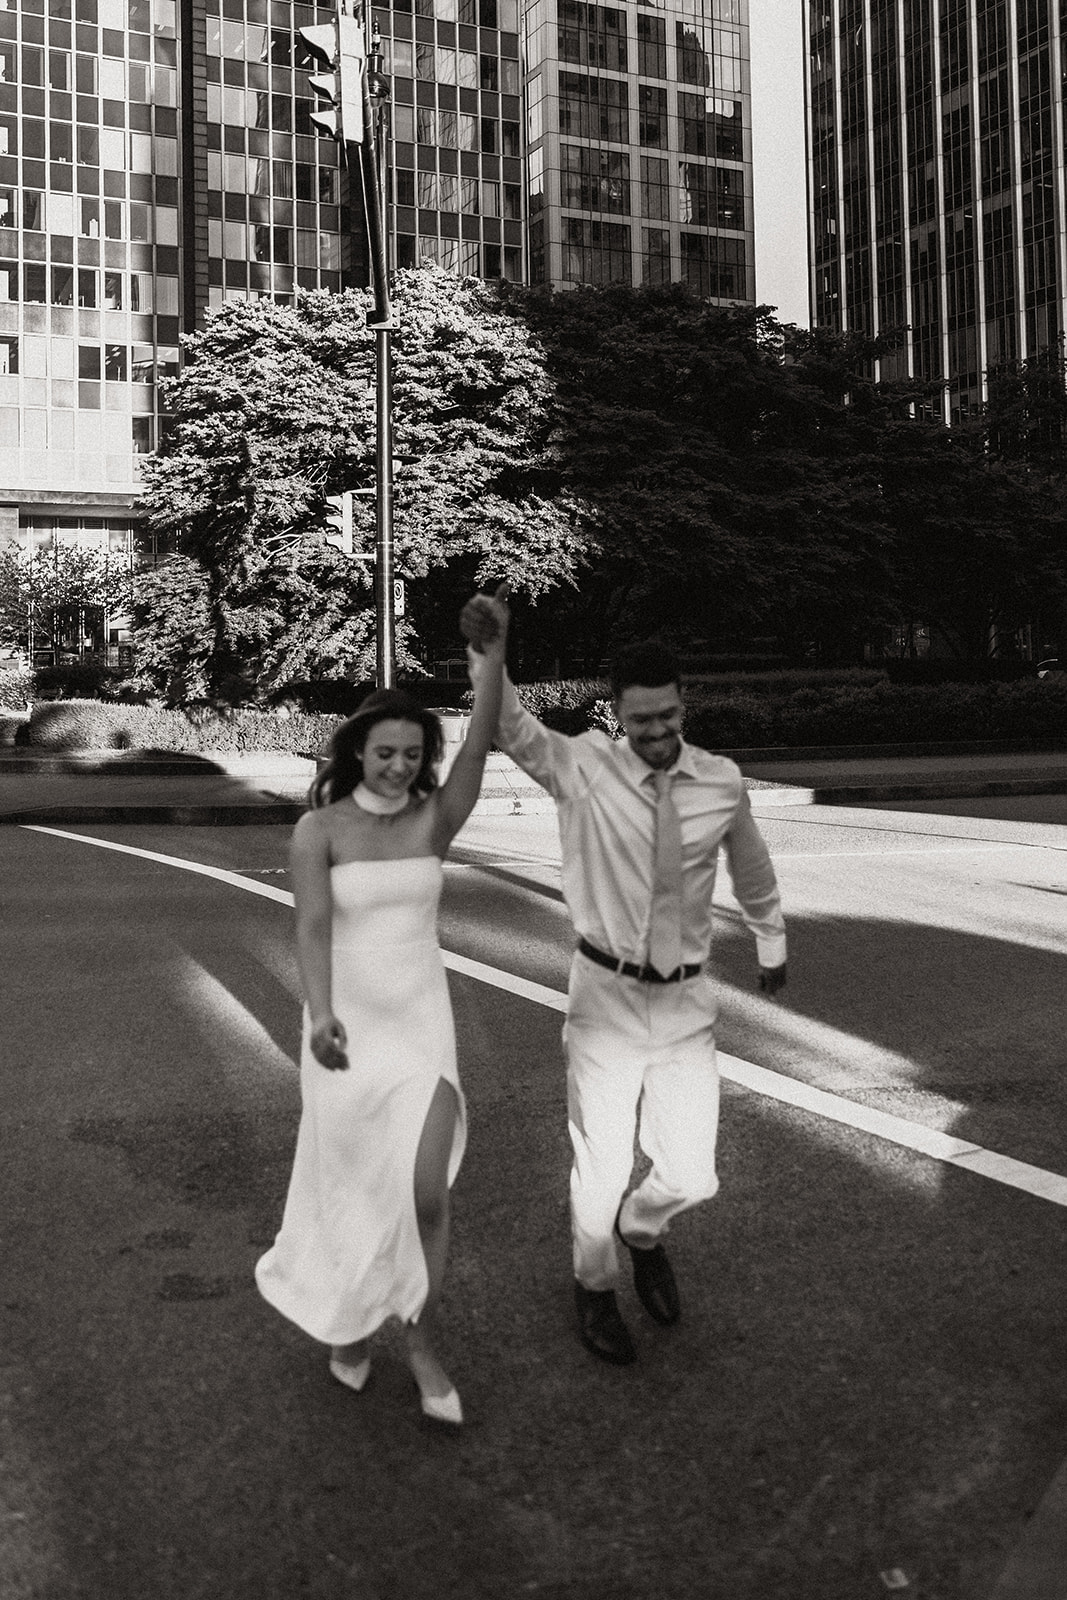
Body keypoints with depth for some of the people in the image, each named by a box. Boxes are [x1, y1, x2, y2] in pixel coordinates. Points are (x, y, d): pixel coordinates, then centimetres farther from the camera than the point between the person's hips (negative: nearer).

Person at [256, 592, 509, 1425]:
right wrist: (321, 1016, -41)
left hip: (422, 1021, 1)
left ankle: (422, 1341, 12)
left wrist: (494, 648, -30)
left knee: (427, 1189, -11)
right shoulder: (317, 830, -8)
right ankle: (349, 1307, 42)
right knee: (353, 1185, 13)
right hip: (347, 1025, -1)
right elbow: (312, 926, -23)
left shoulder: (436, 819, -1)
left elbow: (480, 745, -18)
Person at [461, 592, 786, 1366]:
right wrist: (485, 650, -47)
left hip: (686, 1001, 2)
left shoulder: (722, 781, -4)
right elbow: (512, 727, -28)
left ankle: (642, 1231, 42)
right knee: (601, 1165, 9)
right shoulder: (585, 767, -12)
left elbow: (752, 870, 13)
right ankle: (595, 1286, 40)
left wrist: (773, 947, 28)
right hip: (606, 992, -2)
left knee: (689, 1175, 4)